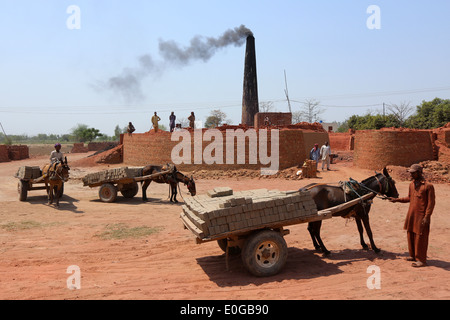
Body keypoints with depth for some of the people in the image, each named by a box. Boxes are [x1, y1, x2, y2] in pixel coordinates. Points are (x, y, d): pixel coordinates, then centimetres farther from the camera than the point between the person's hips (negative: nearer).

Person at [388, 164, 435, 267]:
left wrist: (427, 217, -18)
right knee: (410, 235, 15)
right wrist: (397, 200, 13)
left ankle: (421, 260, 11)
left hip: (421, 216, -7)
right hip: (411, 215, 8)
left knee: (420, 237, 0)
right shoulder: (412, 184, 9)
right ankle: (413, 256, 30)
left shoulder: (428, 186, -14)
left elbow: (431, 203, -14)